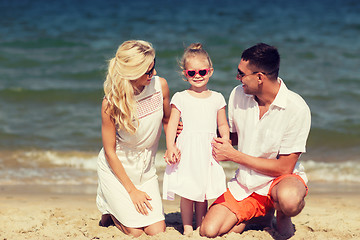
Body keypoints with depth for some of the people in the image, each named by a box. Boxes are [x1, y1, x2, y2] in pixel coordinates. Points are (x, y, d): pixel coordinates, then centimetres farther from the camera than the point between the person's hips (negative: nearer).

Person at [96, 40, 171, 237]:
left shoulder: (160, 85, -14)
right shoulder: (111, 103, -24)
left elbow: (167, 120, 8)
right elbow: (110, 151, -15)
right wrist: (132, 191, -12)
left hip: (145, 168, 4)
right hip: (115, 168, -4)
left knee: (157, 231, -2)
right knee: (136, 232, -5)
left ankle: (123, 206, 27)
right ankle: (108, 208, 26)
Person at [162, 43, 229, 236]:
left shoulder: (217, 99, 9)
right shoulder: (180, 98, 2)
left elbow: (222, 125, 13)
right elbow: (172, 124, 0)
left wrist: (225, 143, -3)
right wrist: (170, 147, -11)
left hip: (208, 151, 2)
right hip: (186, 152, -2)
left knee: (203, 192, 6)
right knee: (186, 192, -2)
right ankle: (187, 229, 7)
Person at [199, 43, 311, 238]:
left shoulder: (296, 108, -20)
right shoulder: (238, 95, -3)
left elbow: (284, 167, -18)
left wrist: (234, 156, -17)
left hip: (281, 179, -4)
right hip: (245, 183, 5)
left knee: (288, 200, -41)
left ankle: (282, 215, -1)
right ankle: (262, 212, 12)